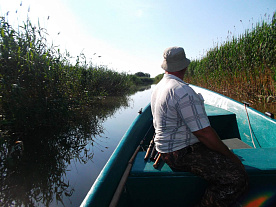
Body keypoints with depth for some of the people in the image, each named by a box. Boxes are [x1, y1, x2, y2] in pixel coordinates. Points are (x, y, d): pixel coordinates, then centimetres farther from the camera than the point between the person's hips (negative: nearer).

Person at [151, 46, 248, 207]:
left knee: (223, 152, 19)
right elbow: (204, 133, -21)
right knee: (237, 177, -15)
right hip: (183, 154, -10)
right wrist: (230, 156, -5)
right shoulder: (183, 91, -21)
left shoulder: (159, 87, 10)